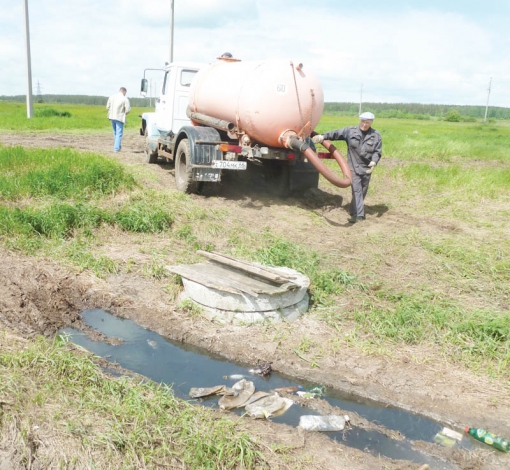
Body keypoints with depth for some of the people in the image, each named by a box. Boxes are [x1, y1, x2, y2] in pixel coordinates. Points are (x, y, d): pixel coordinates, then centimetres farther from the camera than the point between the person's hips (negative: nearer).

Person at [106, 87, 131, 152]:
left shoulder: (111, 97, 5)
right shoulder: (125, 99, -11)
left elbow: (107, 107, 8)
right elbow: (127, 110, -13)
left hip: (112, 117, 6)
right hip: (120, 117, -6)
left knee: (115, 132, 21)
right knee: (119, 133, 0)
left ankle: (118, 146, 30)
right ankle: (116, 148, -1)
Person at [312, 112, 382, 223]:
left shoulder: (376, 136, 1)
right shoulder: (350, 131, 0)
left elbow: (377, 152, -1)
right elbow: (336, 133, -5)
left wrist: (374, 162, -19)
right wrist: (323, 136, -19)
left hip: (367, 168, 2)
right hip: (353, 167, -2)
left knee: (362, 192, 11)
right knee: (356, 191, -10)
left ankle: (354, 212, 27)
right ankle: (358, 214, -13)